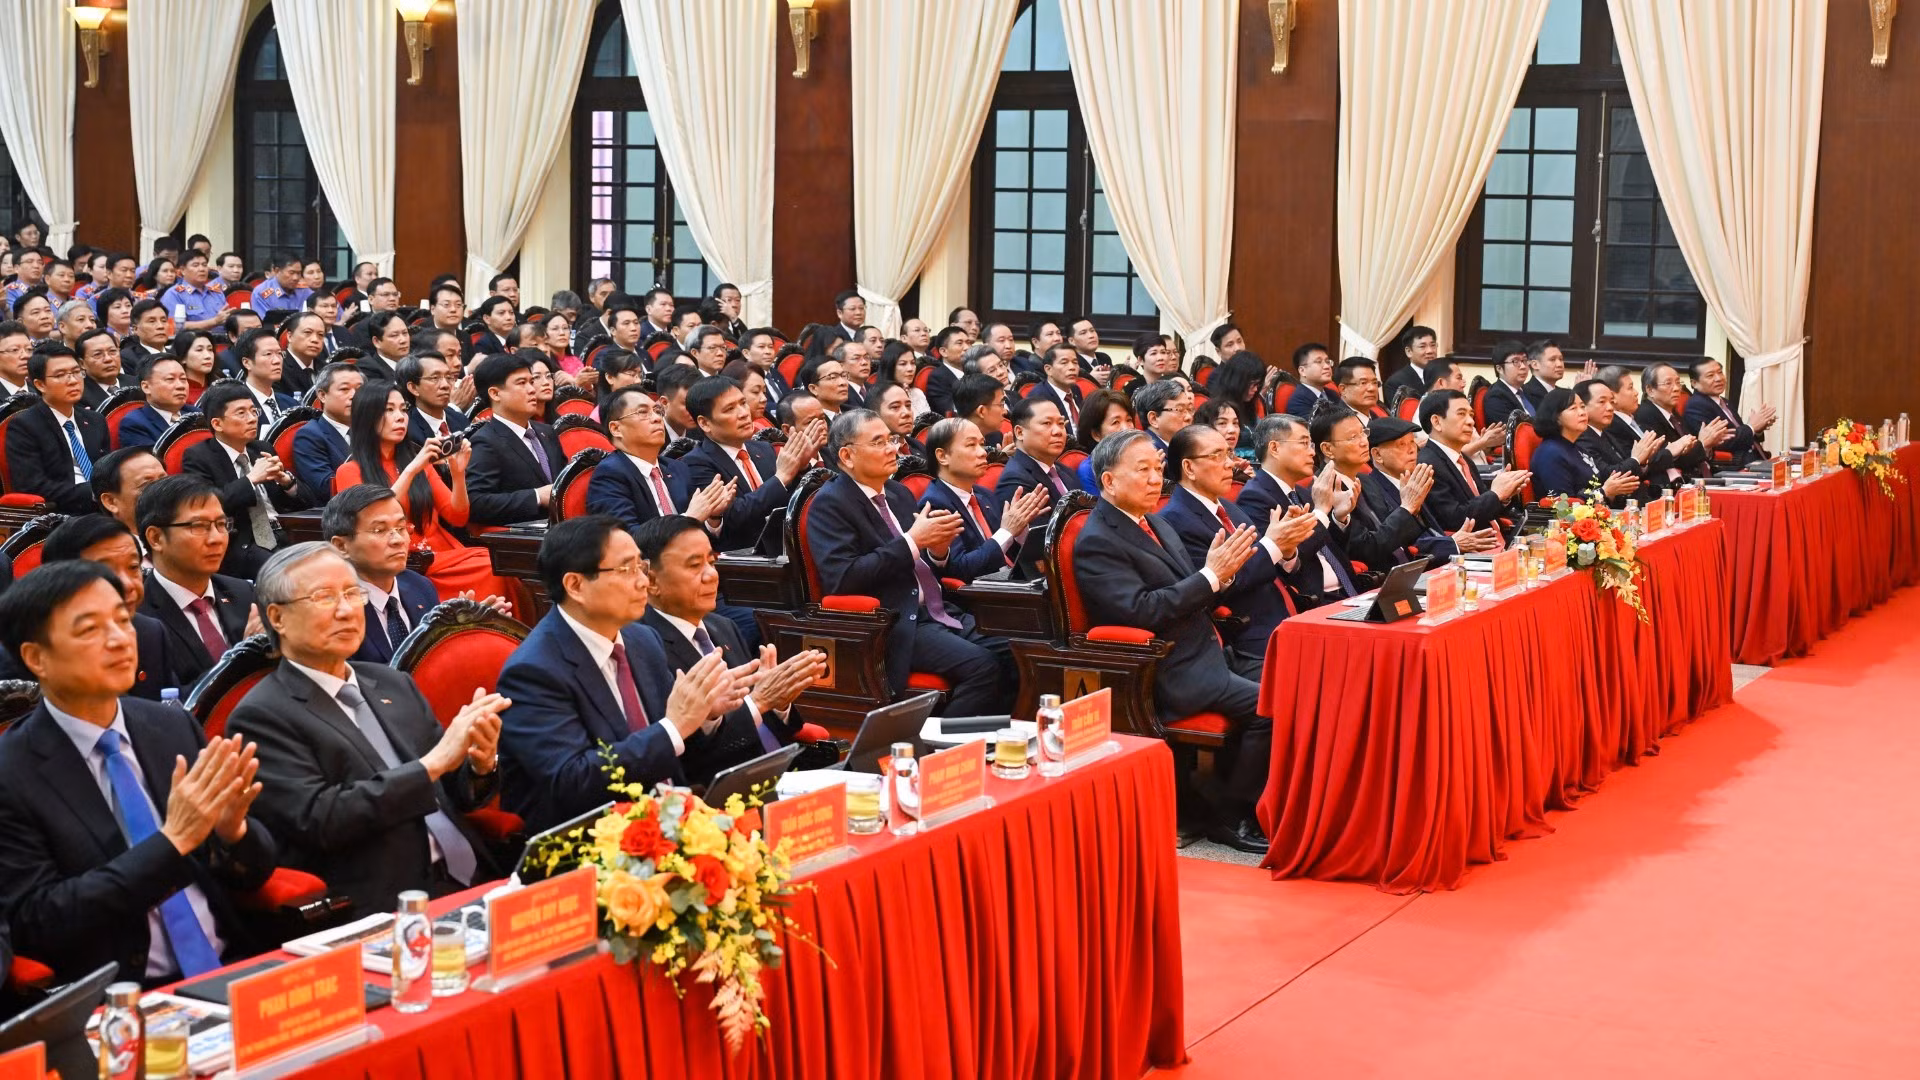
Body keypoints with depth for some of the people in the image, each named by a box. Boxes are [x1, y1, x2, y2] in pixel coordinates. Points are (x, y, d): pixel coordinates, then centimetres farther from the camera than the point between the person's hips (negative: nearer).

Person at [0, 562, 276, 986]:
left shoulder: (174, 726, 7)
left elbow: (254, 873, 12)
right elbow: (38, 923, -12)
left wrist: (232, 829, -11)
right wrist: (172, 839, -17)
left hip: (234, 972, 5)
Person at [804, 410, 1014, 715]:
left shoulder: (899, 493, 19)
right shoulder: (829, 504, -5)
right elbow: (842, 579, -17)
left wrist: (938, 550, 0)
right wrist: (912, 541, -15)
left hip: (937, 613, 8)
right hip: (892, 626, -8)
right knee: (981, 665, -27)